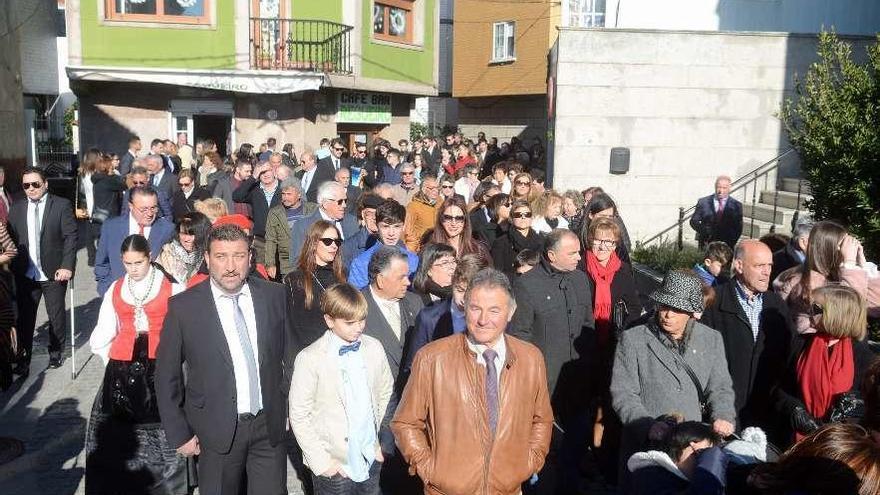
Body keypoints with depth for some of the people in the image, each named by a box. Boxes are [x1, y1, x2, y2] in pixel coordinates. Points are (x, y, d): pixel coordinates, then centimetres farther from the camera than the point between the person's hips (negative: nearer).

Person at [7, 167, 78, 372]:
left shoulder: (62, 205, -6)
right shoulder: (17, 207, 6)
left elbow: (71, 237, -9)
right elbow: (11, 238, 7)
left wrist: (67, 266, -16)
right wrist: (13, 267, -4)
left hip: (54, 273, -3)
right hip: (25, 275, 3)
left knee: (56, 316, 11)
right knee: (25, 317, 7)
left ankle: (56, 352, 30)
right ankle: (23, 359, 19)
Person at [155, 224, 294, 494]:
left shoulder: (275, 295, -4)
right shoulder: (183, 307, -10)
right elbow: (166, 375, -3)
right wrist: (179, 434, -1)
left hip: (271, 424, 2)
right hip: (218, 430, -1)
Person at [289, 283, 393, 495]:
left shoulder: (374, 348, -1)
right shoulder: (309, 359, -13)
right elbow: (299, 417, -10)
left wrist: (373, 435, 12)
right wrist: (321, 462, -10)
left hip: (371, 461, 4)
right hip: (334, 467, -3)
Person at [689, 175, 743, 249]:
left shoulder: (736, 205, 4)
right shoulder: (703, 202, 4)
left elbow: (738, 228, 4)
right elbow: (694, 221, 5)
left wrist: (731, 243, -9)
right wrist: (702, 232, -13)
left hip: (726, 246, 0)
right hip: (706, 244, 0)